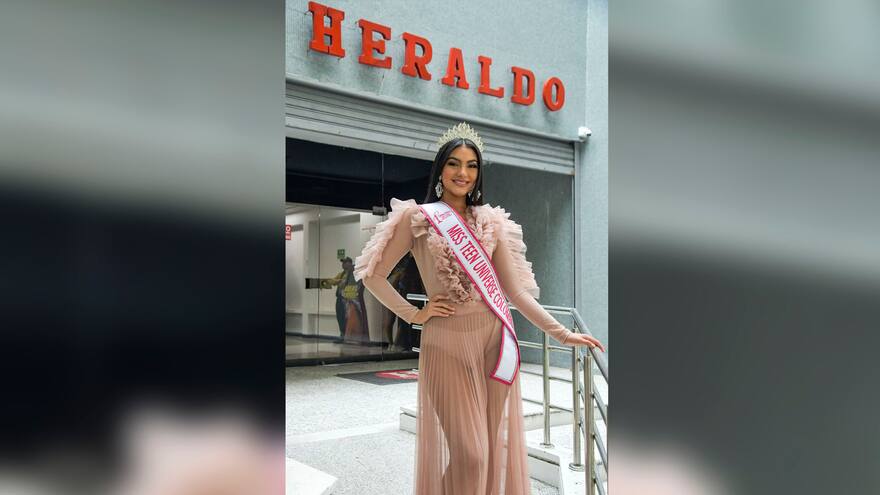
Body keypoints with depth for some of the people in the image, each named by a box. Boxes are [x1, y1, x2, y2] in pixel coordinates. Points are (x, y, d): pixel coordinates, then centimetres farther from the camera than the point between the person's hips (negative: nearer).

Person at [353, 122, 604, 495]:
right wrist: (414, 314, -3)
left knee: (498, 447, 7)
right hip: (448, 341, -3)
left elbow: (515, 290, 9)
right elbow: (372, 274, 3)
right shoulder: (416, 218, 1)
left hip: (495, 336, 3)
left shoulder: (491, 222, 9)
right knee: (468, 454, -3)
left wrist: (562, 333, 5)